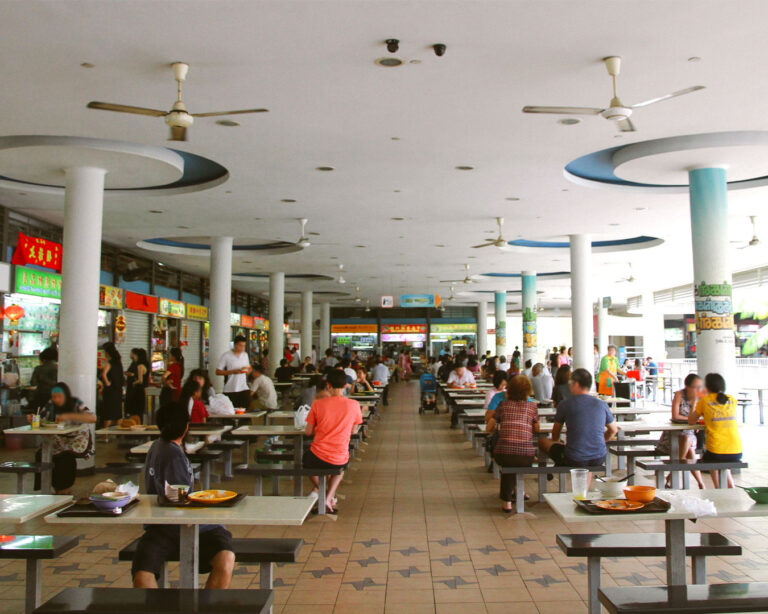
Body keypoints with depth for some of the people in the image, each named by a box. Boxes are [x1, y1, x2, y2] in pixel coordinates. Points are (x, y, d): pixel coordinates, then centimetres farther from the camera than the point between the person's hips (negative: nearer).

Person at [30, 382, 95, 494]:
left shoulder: (76, 404, -9)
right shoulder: (50, 405, 4)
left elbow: (93, 418, -22)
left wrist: (69, 416, -29)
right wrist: (33, 419, -18)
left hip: (78, 440, -5)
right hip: (58, 440, 5)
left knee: (66, 456, -31)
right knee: (41, 454, -20)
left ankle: (65, 490, -11)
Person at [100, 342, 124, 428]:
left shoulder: (108, 362, -14)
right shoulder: (118, 361, 7)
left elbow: (104, 374, -30)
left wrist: (107, 383, -18)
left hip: (110, 389, -7)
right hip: (118, 389, 7)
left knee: (108, 412, -1)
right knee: (116, 411, 14)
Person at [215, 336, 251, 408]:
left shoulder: (245, 355, 12)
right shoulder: (226, 355, -5)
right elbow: (218, 372, -6)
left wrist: (248, 370, -1)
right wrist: (233, 371, -16)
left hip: (244, 388, 4)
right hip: (230, 390, -4)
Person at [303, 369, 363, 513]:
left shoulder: (318, 403, -8)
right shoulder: (354, 405, -6)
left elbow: (308, 432, 0)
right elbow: (352, 432, 8)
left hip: (318, 458, 0)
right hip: (339, 460, 0)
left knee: (306, 458, 36)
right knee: (342, 465, 37)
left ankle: (319, 488, 17)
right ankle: (330, 496, 14)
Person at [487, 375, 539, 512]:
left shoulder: (503, 404, 12)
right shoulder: (532, 406, 11)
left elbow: (489, 428, 15)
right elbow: (537, 429, 21)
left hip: (502, 454, 0)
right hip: (526, 456, 0)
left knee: (507, 464, 35)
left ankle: (507, 501, 35)